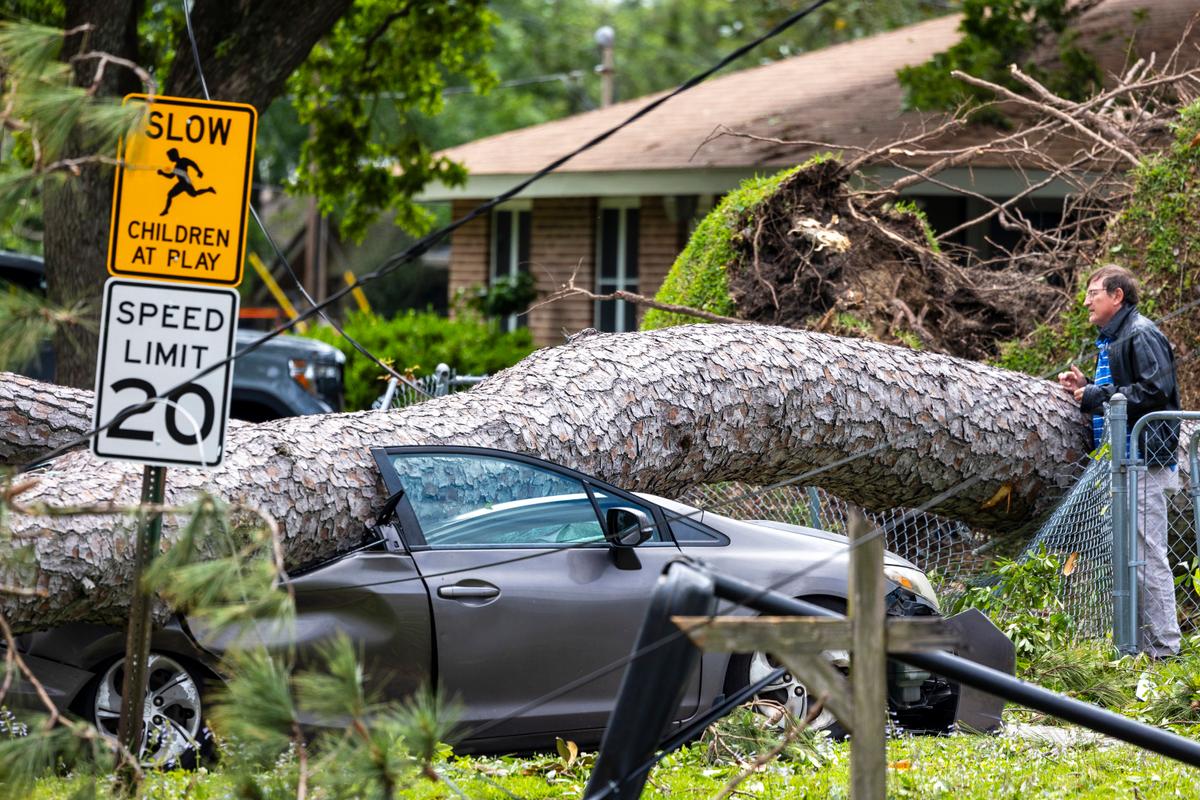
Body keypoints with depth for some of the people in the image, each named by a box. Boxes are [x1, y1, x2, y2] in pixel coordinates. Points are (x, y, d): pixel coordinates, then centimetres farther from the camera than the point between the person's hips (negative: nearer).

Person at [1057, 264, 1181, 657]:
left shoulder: (1142, 335, -11)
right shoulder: (1108, 341, 21)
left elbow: (1155, 390, -21)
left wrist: (1098, 396, -16)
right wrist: (1085, 388, 13)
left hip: (1144, 462, -11)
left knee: (1147, 554, -10)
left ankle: (1164, 647, -8)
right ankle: (1137, 642, 17)